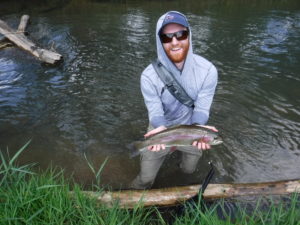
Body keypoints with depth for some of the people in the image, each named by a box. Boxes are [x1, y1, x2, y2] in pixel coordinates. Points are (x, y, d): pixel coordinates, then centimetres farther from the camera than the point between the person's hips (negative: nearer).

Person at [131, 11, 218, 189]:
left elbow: (201, 108, -19)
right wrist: (162, 129, -44)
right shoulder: (149, 75, -27)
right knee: (146, 179, 10)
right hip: (162, 128, -1)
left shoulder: (207, 70, -25)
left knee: (189, 170, 27)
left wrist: (198, 128, -41)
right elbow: (156, 113, -21)